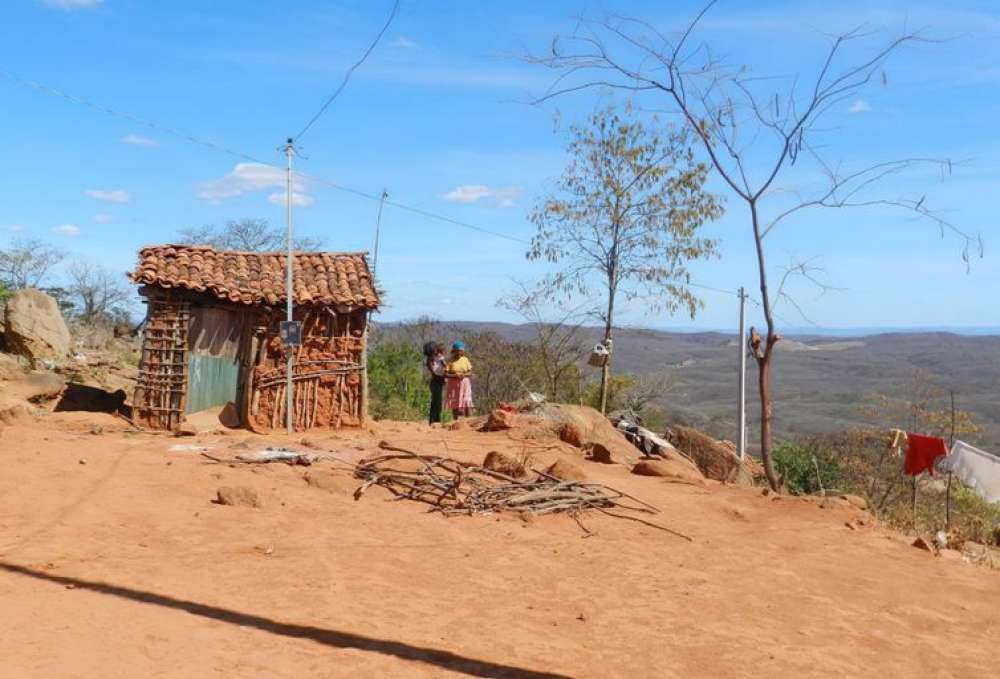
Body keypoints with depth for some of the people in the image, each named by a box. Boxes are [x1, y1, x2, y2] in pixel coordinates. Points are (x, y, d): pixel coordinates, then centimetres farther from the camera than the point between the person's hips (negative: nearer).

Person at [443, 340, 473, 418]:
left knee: (467, 403, -6)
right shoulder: (450, 361, -3)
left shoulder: (465, 359, 4)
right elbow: (445, 374, -7)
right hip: (454, 385, -2)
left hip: (464, 385, 2)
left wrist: (464, 375, -15)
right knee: (455, 404, 0)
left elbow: (470, 373, 5)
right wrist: (455, 375, -20)